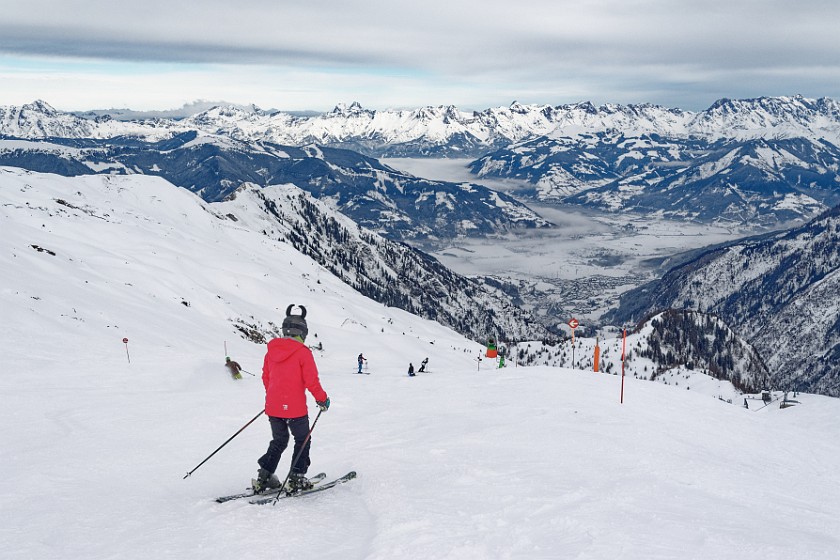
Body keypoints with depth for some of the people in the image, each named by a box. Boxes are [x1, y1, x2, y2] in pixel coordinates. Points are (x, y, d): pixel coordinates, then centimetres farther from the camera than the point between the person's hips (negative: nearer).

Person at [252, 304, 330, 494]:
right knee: (303, 441, 13)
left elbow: (265, 377, 14)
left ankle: (264, 478, 15)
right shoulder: (303, 352, -13)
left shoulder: (271, 350, 4)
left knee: (279, 441, 21)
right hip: (295, 408, -5)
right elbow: (311, 381, -13)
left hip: (273, 406, 5)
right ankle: (296, 479, 10)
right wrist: (323, 400, 2)